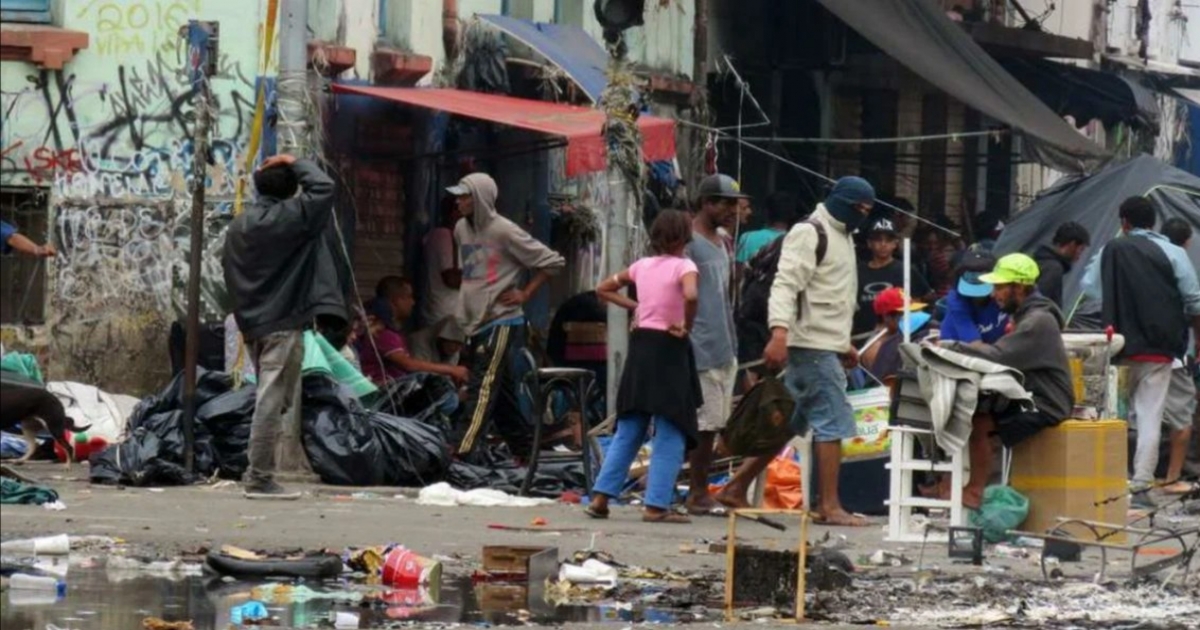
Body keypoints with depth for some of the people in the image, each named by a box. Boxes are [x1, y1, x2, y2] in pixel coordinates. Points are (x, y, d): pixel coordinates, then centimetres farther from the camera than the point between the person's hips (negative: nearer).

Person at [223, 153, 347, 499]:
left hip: (253, 324, 8)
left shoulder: (239, 225, 13)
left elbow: (232, 277, 17)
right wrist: (296, 164, 1)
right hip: (283, 323, -8)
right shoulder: (288, 218, -12)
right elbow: (322, 188, -13)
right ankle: (260, 478, -10)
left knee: (273, 398, 16)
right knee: (273, 400, -8)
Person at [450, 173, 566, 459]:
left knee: (482, 391, -13)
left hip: (501, 323, -8)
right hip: (474, 323, 8)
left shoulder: (504, 232, -13)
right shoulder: (461, 229, 9)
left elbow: (552, 261, -8)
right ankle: (528, 451, 21)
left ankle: (461, 456, -19)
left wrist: (524, 294, -8)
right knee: (504, 395, 13)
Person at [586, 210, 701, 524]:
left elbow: (604, 289, 22)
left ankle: (601, 498, 8)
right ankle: (657, 506, -5)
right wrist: (687, 326, -15)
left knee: (628, 431, 13)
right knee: (670, 434, -1)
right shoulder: (683, 266, -8)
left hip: (640, 344, 6)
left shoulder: (642, 265, 10)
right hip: (668, 348, -6)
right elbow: (690, 296, -30)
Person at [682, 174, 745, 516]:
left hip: (724, 348, 9)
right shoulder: (689, 242, -9)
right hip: (701, 349, -9)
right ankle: (697, 494, -5)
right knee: (703, 423, -8)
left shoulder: (721, 243, 19)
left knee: (714, 424, 8)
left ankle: (700, 493, 12)